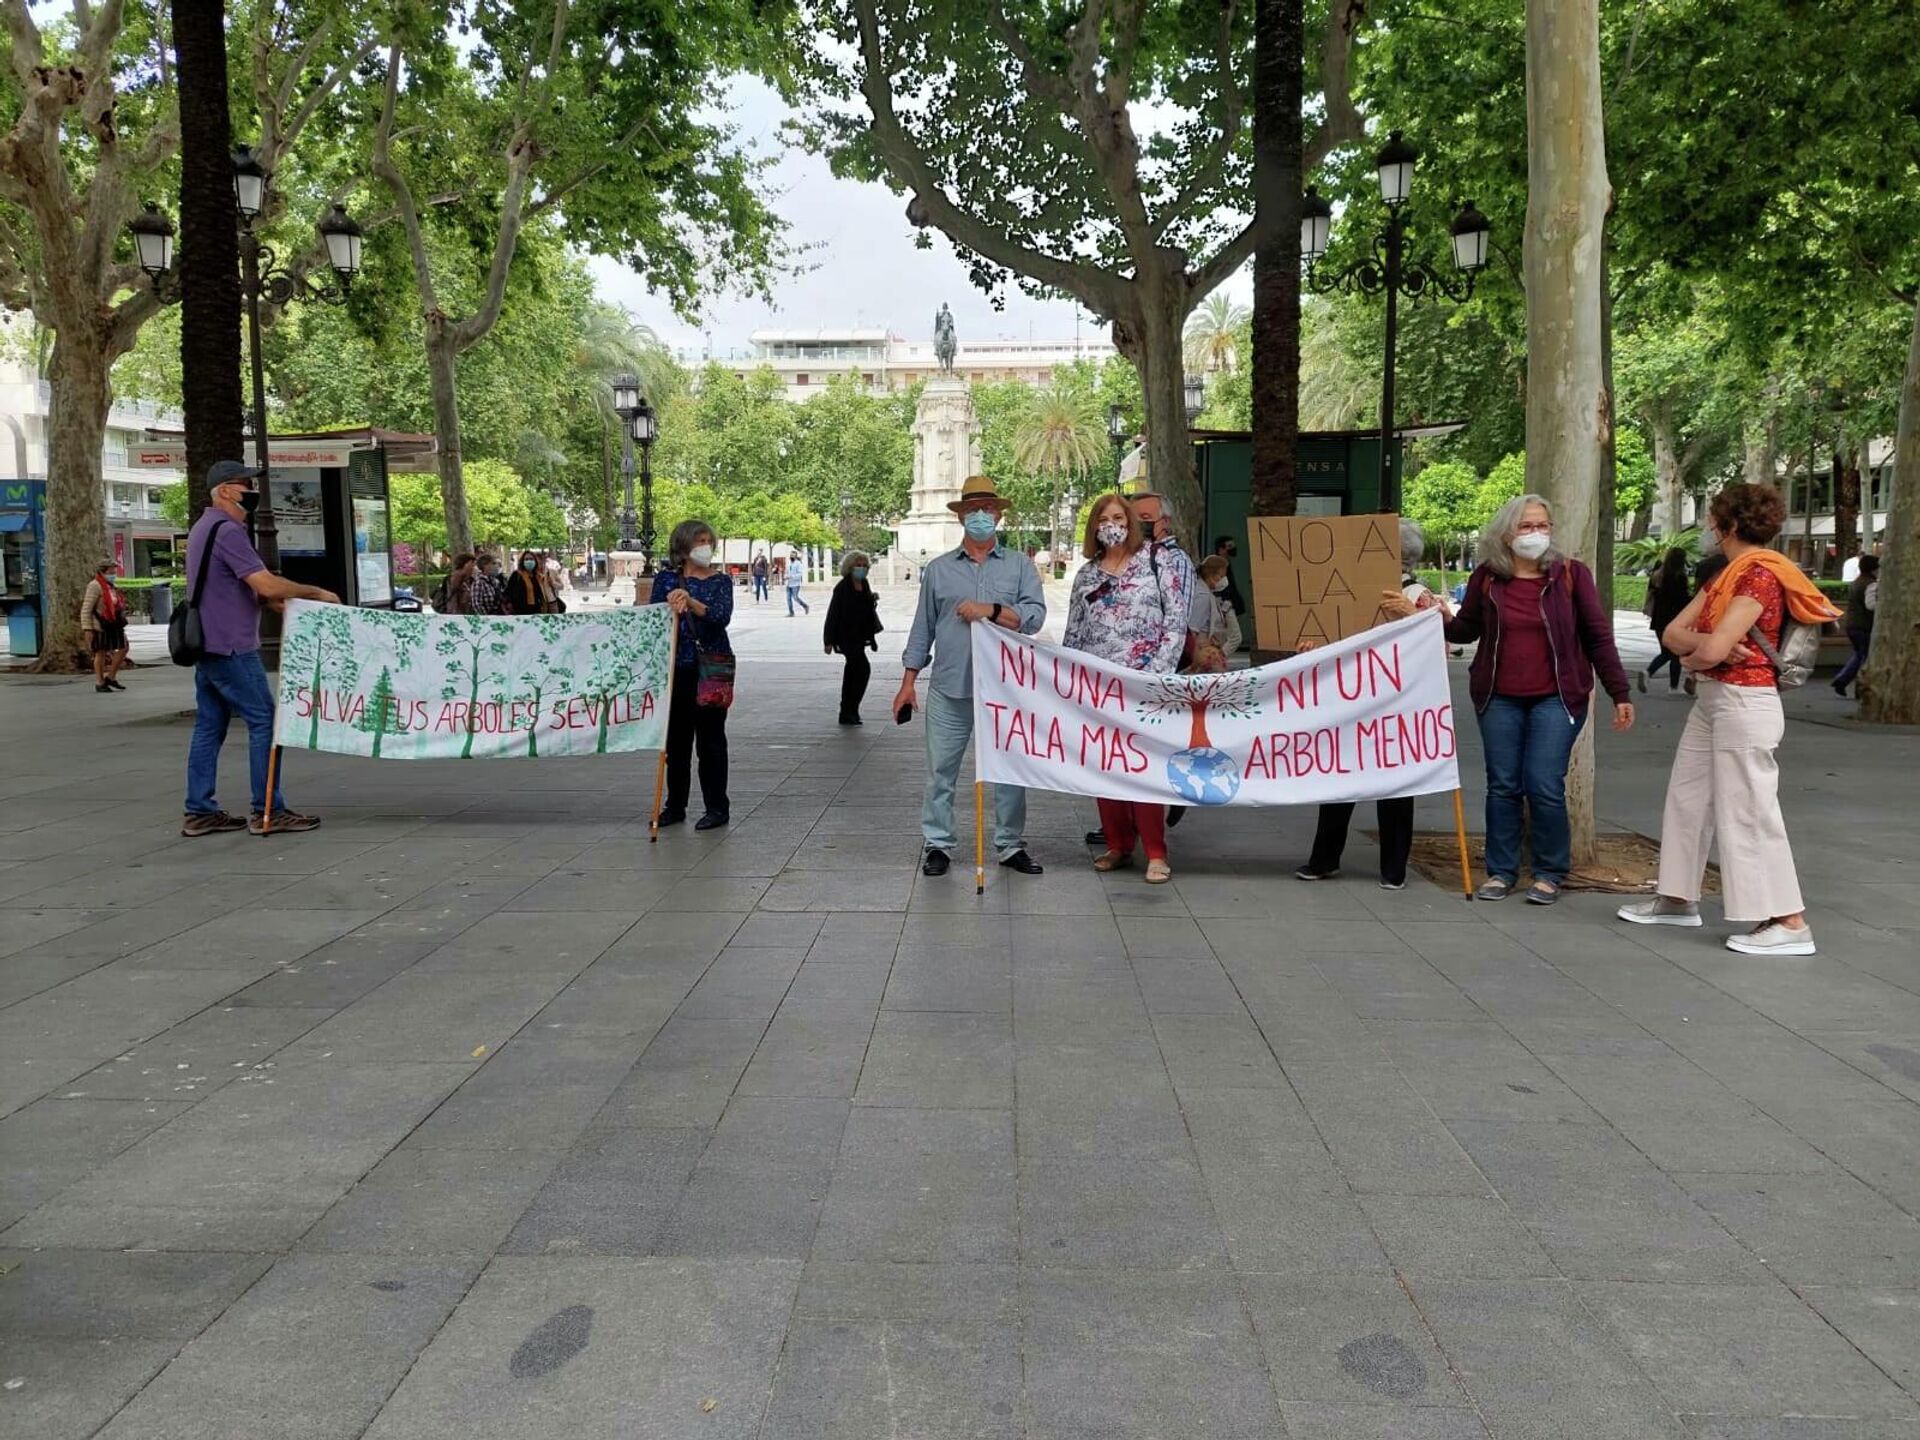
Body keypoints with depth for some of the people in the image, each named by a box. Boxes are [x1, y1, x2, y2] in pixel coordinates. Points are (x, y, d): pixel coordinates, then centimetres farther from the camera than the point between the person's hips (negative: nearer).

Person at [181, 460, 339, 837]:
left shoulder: (204, 528, 18)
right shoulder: (226, 530, -15)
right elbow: (265, 584, -22)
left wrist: (283, 601, 12)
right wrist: (316, 593, -12)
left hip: (206, 646, 10)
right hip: (231, 647, -10)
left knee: (209, 726, 10)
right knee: (263, 721, -6)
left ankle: (199, 812, 13)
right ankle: (268, 812, -4)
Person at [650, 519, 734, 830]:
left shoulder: (720, 580, 3)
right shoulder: (666, 579, 6)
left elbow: (722, 616, -13)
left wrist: (690, 602, -26)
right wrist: (671, 606, -16)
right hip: (676, 667, 2)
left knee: (711, 738, 2)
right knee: (676, 737, 8)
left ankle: (717, 808, 10)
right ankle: (675, 806, 19)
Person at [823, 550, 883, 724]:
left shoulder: (864, 585, 8)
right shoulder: (842, 588, -13)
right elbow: (833, 614, -12)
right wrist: (829, 641, -13)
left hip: (860, 636, 8)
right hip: (846, 636, -8)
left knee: (852, 673, 12)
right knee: (863, 669, -16)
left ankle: (846, 715, 20)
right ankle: (851, 711, -9)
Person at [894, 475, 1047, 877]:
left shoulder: (1020, 566, 8)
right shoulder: (938, 569, 11)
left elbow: (1035, 616, -4)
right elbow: (923, 628, 11)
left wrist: (990, 611, -15)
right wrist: (908, 683, 8)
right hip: (949, 689, 1)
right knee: (941, 770, 3)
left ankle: (1010, 845, 17)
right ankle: (938, 844, 14)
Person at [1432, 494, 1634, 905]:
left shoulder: (1571, 574, -3)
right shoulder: (1486, 577, 2)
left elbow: (1598, 637, 0)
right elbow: (1466, 629, 12)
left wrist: (1619, 693, -2)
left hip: (1556, 698, -2)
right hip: (1500, 699, 2)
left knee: (1544, 787, -6)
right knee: (1502, 786, 7)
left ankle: (1550, 873, 10)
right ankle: (1501, 871, 18)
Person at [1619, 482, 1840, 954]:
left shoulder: (1759, 574, -16)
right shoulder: (1724, 575, 14)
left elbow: (1711, 651, -24)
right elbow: (1673, 633, 8)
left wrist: (1694, 657, -2)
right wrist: (1705, 643, -12)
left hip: (1745, 703, -10)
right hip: (1711, 699, 10)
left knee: (1747, 811, -7)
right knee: (1686, 799, 15)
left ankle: (1790, 924, 0)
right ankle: (1679, 898, 28)